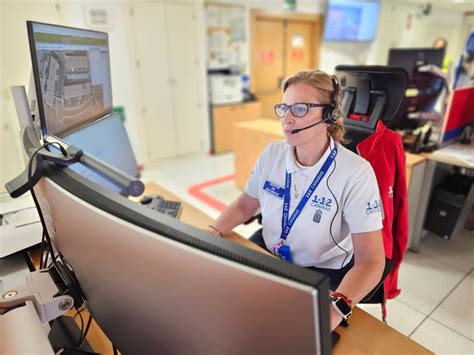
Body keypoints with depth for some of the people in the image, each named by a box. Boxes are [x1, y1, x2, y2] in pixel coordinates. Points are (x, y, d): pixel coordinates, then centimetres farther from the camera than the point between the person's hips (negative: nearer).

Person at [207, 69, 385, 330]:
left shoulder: (355, 173, -20)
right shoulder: (272, 154, -5)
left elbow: (371, 261, -22)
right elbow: (245, 204, 7)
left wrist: (336, 307, -41)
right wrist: (211, 234, -11)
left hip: (323, 272, -4)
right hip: (266, 255, 4)